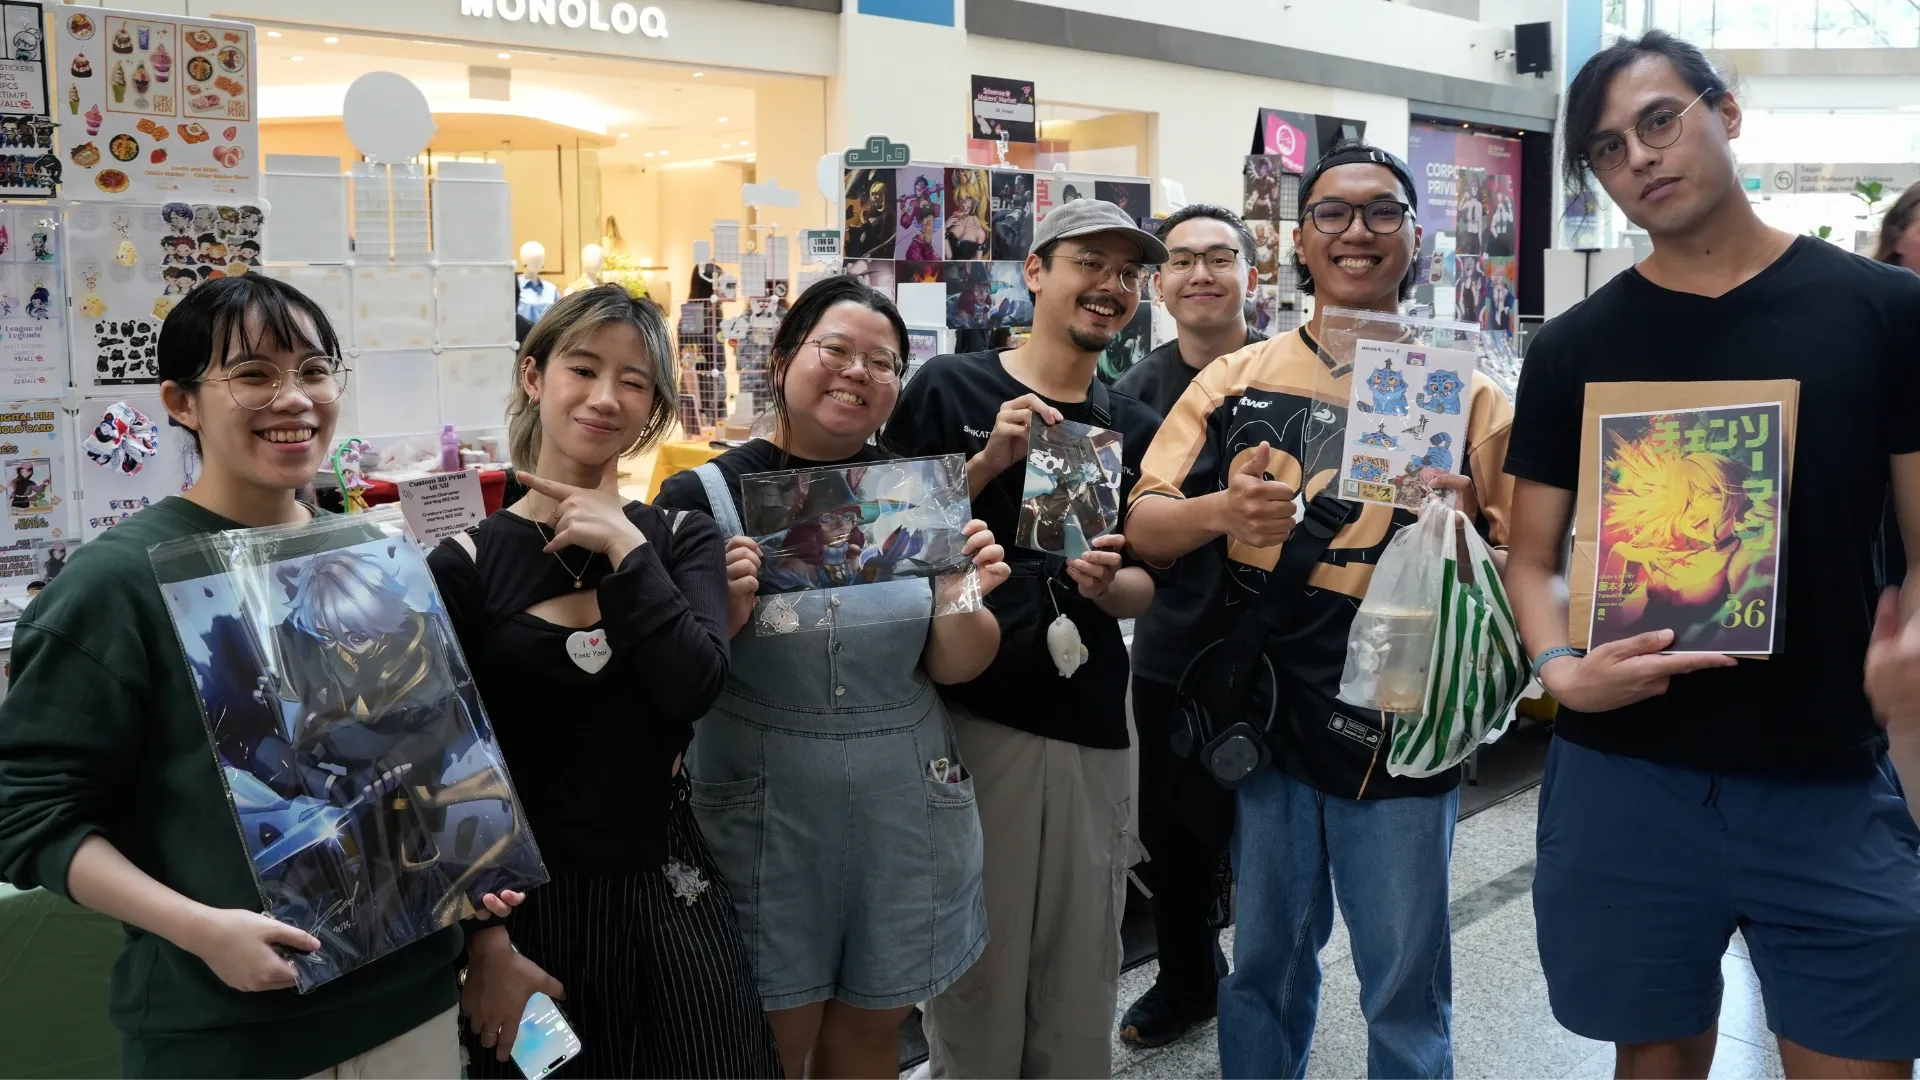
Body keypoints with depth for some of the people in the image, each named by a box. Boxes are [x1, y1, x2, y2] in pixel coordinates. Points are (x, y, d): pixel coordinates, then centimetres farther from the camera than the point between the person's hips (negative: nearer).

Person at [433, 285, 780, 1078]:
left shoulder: (681, 539, 3)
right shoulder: (466, 564, -5)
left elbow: (693, 687, -15)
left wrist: (624, 549, -18)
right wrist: (486, 945, -8)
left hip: (666, 901, 2)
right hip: (524, 909, -2)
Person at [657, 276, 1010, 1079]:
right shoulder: (704, 498, -10)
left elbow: (955, 668, 2)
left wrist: (965, 597, -18)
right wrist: (725, 614, -26)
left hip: (905, 806, 3)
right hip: (763, 813, -3)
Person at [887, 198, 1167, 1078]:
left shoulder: (1135, 428, 11)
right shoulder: (949, 389, -2)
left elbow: (1145, 589, 12)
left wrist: (1106, 584, -10)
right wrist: (987, 463, -16)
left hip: (1090, 723, 4)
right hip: (969, 709, -3)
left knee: (1081, 971, 12)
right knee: (974, 960, 6)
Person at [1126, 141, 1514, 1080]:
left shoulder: (1466, 393, 1)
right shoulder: (1235, 382, 3)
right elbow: (1144, 528, 0)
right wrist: (1221, 511, -21)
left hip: (1401, 736, -1)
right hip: (1264, 720, 1)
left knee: (1406, 988, 10)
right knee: (1265, 963, 17)